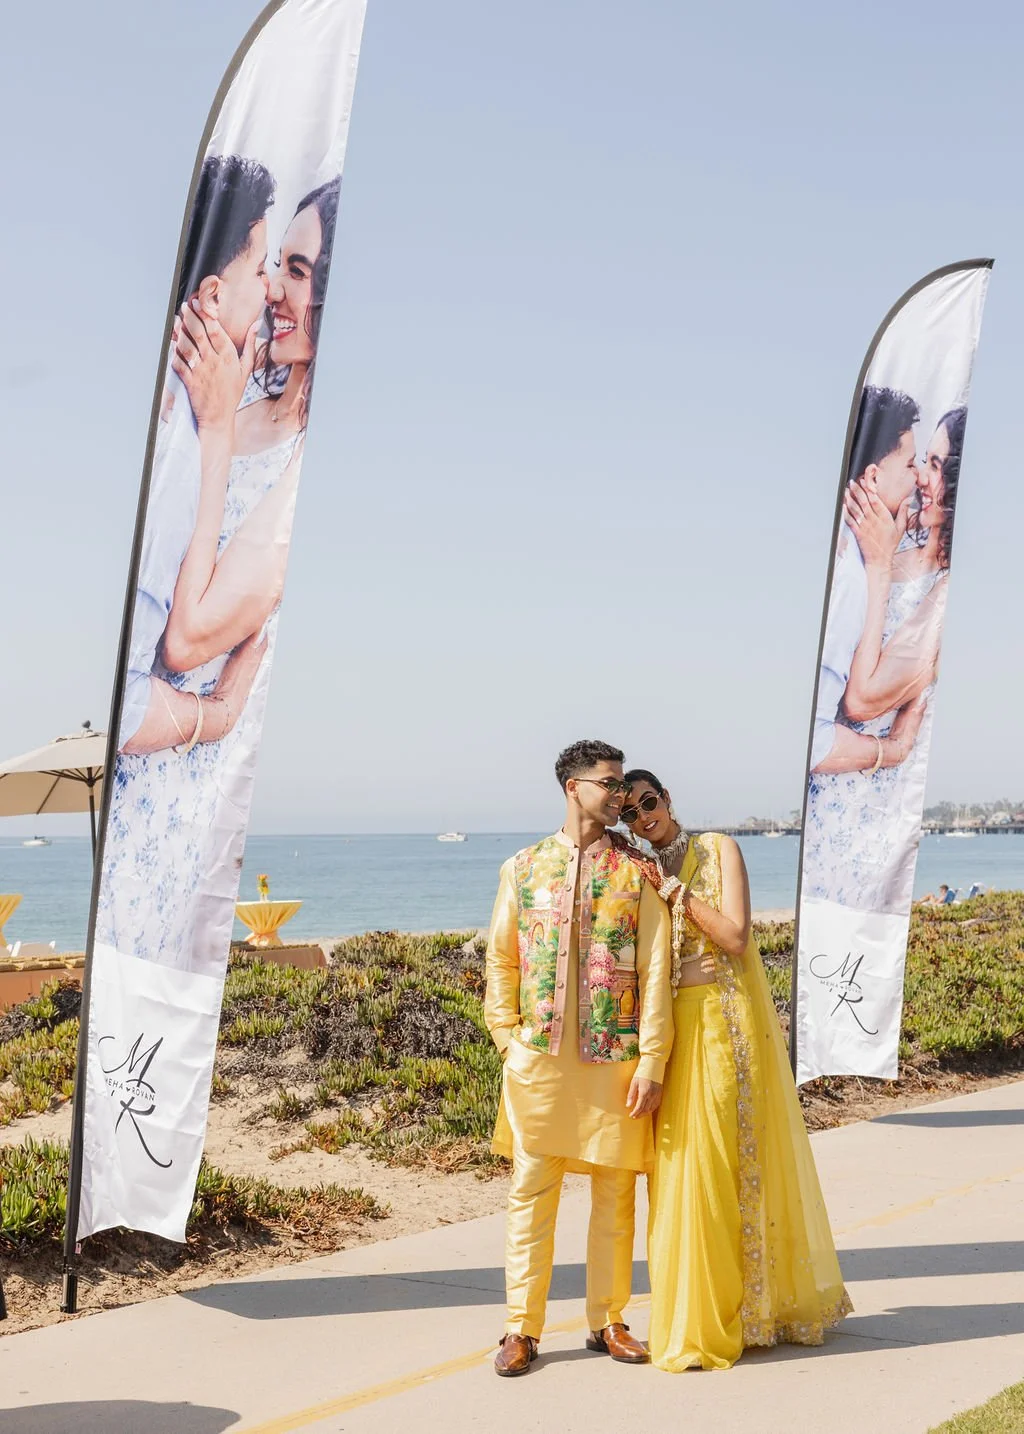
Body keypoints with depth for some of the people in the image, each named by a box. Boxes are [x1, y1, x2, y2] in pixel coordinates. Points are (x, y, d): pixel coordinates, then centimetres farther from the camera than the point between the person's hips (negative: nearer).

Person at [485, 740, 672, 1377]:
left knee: (615, 1193, 8)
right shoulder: (524, 868, 5)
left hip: (616, 1059, 0)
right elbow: (500, 961, 9)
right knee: (531, 1192, 4)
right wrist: (509, 1039, 1)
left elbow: (655, 973, -2)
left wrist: (651, 1064, -7)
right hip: (539, 1057, 0)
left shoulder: (637, 873, 2)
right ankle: (523, 1328, 14)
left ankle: (608, 1320, 23)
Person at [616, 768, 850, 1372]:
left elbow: (736, 936, -11)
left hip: (727, 1022, -4)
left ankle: (742, 1310, 13)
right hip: (671, 1027, 4)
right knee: (682, 1162, 2)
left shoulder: (718, 848, 1)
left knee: (735, 1160, 0)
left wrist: (673, 889, -9)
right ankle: (696, 1317, 14)